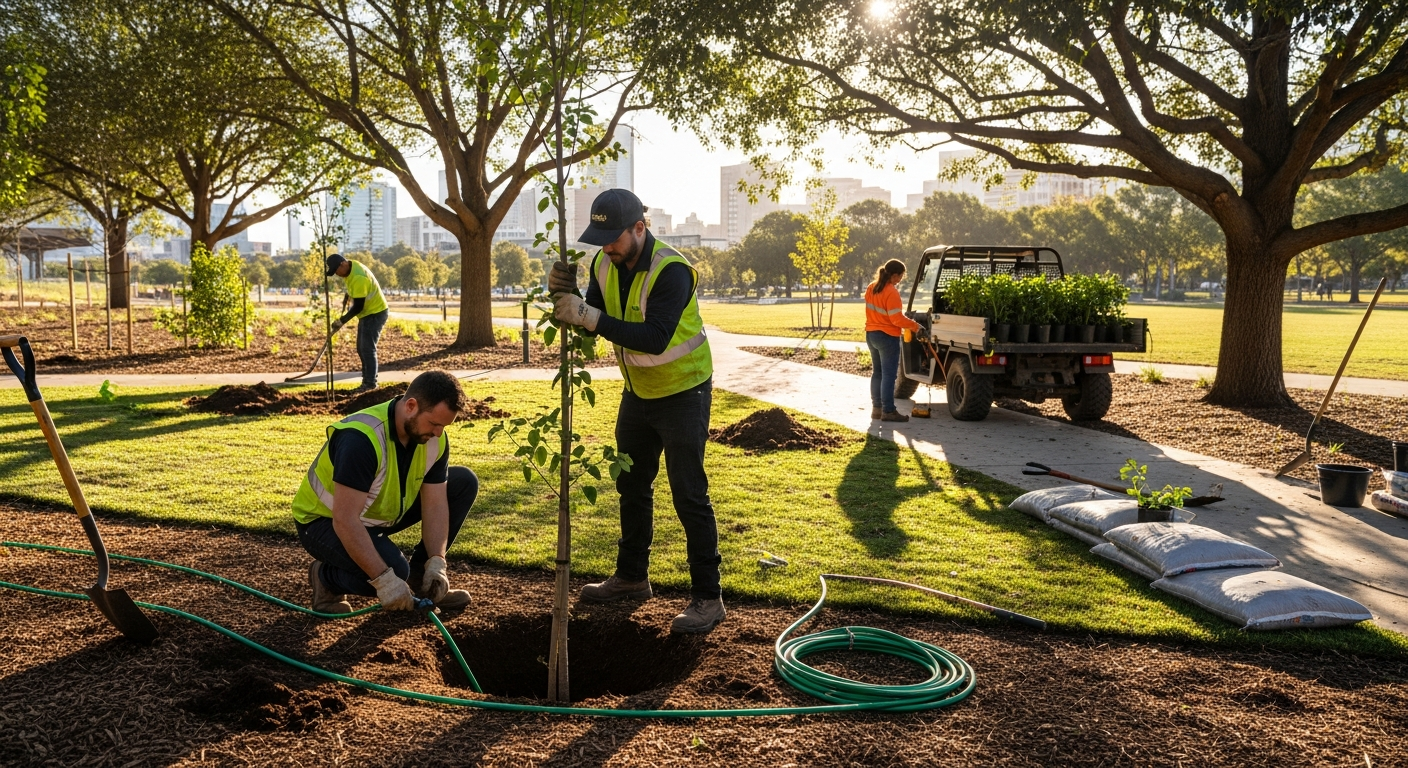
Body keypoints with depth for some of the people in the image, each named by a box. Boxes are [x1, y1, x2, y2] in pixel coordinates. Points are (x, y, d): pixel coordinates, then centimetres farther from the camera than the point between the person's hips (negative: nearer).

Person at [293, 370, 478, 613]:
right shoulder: (362, 438, -35)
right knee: (395, 569, -32)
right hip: (326, 520, -7)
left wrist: (436, 564, -22)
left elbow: (435, 504, -10)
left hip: (382, 512, 7)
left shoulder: (435, 438, -13)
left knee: (464, 482, -5)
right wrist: (384, 579, -38)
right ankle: (326, 577, 0)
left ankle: (419, 576, 5)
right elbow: (345, 520, -36)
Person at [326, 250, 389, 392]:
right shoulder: (350, 266, 1)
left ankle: (370, 382, -7)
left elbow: (358, 307, -26)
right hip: (367, 312, 10)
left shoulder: (358, 278, -29)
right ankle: (367, 380, 17)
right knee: (362, 348, 11)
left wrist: (342, 321, -17)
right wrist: (348, 306, 15)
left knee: (367, 349, -11)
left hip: (375, 313, -10)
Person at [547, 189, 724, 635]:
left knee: (688, 493, -7)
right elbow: (592, 324, -6)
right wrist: (566, 295, -24)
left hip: (683, 391, -8)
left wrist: (591, 317, -41)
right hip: (638, 391, 8)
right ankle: (631, 577, 32)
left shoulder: (671, 270, -27)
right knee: (632, 486, 16)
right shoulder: (605, 265, -4)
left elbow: (655, 338, -37)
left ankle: (707, 597, 2)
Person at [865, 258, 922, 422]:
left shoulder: (871, 288, 5)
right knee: (889, 375, -3)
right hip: (887, 337, -9)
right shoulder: (891, 292, -20)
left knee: (877, 372, 16)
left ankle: (876, 408, 20)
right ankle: (888, 411, -2)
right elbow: (897, 319, -21)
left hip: (871, 334, 9)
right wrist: (915, 326, -10)